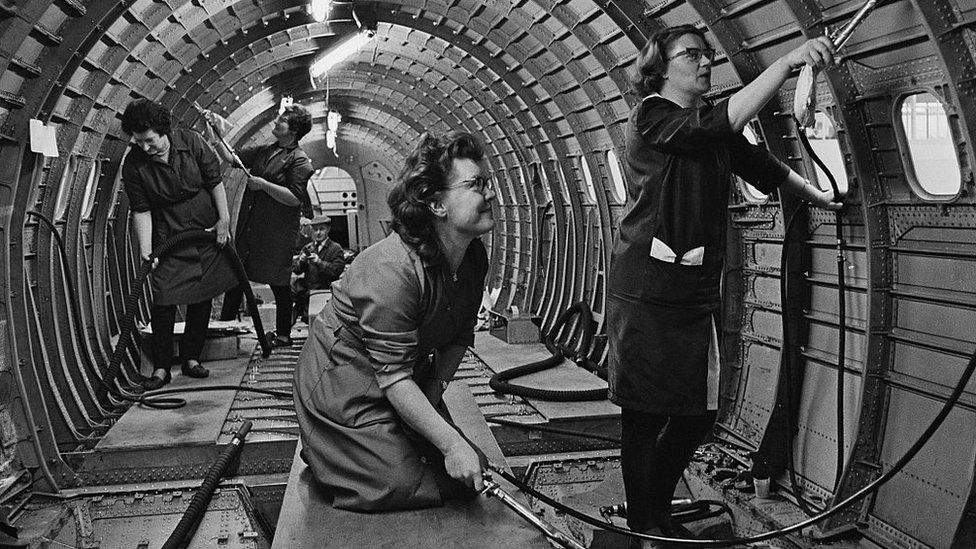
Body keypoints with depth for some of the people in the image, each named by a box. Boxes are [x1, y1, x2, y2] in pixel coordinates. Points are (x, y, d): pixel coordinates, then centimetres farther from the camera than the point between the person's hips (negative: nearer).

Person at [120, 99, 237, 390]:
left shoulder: (191, 142, -11)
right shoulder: (133, 165, -13)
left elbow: (215, 180, -2)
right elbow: (141, 210, -10)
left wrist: (224, 219, -5)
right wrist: (145, 250, -19)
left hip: (207, 230, 2)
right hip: (168, 237, -1)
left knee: (203, 296, 7)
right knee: (163, 301, -7)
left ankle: (191, 358, 20)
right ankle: (161, 367, 4)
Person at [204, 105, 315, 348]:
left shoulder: (299, 161, -10)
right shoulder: (264, 150, 13)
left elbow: (295, 199, -19)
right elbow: (231, 157, 16)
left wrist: (264, 185, -19)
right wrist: (219, 133, 5)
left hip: (276, 234, -7)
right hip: (249, 227, 7)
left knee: (279, 284, 2)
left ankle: (283, 335, 15)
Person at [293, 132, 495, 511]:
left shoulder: (474, 258, -7)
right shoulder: (393, 270, -34)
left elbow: (459, 338, 3)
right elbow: (394, 377, -33)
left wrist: (432, 395, -10)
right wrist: (451, 443, -32)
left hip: (409, 382, 8)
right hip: (344, 381, -8)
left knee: (465, 478, 7)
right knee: (399, 483, -12)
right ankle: (320, 450, 15)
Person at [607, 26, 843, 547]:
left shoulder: (715, 129, 15)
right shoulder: (649, 118, -6)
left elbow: (763, 165, 28)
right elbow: (722, 123, -21)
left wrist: (820, 196, 34)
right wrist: (787, 61, -23)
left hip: (698, 290, 7)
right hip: (646, 292, -7)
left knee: (700, 412, 9)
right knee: (645, 416, 0)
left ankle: (658, 506, 31)